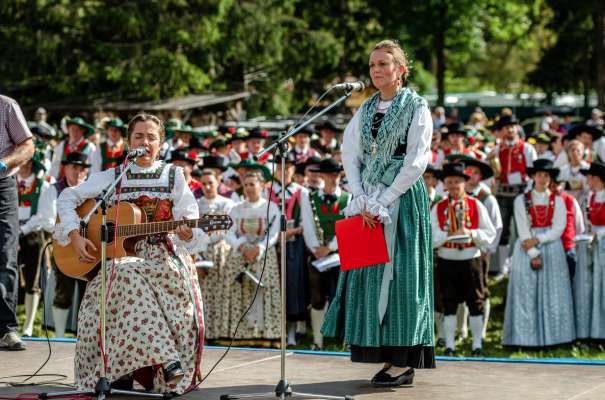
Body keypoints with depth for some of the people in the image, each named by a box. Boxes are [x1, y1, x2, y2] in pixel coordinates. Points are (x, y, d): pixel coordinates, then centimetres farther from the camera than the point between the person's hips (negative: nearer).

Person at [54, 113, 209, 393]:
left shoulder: (173, 175, 11)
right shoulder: (112, 177, 11)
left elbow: (189, 218, 4)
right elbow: (68, 197, 10)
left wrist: (187, 234, -20)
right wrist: (75, 236, -5)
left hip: (164, 256, 0)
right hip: (121, 257, 0)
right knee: (126, 276, -36)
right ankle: (165, 357, -38)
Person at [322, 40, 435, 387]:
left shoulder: (417, 107, -4)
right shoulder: (367, 110, 13)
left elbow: (416, 162, -11)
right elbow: (351, 156, 8)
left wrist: (383, 202, -15)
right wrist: (363, 200, -6)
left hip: (403, 199, -6)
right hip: (370, 203, 6)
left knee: (398, 272, -6)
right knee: (370, 274, 3)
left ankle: (404, 361, -2)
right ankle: (386, 356, 8)